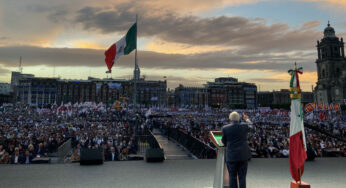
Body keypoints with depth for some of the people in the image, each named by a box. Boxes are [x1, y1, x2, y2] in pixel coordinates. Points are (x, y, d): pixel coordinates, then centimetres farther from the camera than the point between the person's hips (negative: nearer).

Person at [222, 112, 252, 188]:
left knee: (232, 178, 6)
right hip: (243, 156, 2)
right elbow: (250, 125, 25)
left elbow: (224, 142, 5)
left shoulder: (225, 128, -6)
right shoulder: (245, 126, 0)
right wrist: (247, 119, 44)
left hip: (231, 156, -2)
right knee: (242, 177, 8)